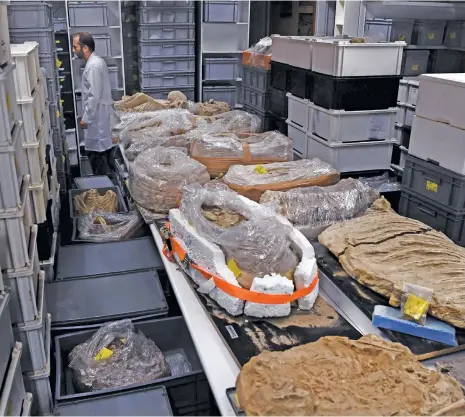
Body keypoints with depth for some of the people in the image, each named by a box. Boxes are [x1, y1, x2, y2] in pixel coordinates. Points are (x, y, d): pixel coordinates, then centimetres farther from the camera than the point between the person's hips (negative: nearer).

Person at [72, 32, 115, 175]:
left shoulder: (93, 66, -20)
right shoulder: (96, 61, 12)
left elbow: (94, 96, -23)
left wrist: (86, 118, -18)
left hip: (97, 116, -10)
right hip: (99, 114, 10)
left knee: (97, 151, -1)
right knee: (103, 150, 16)